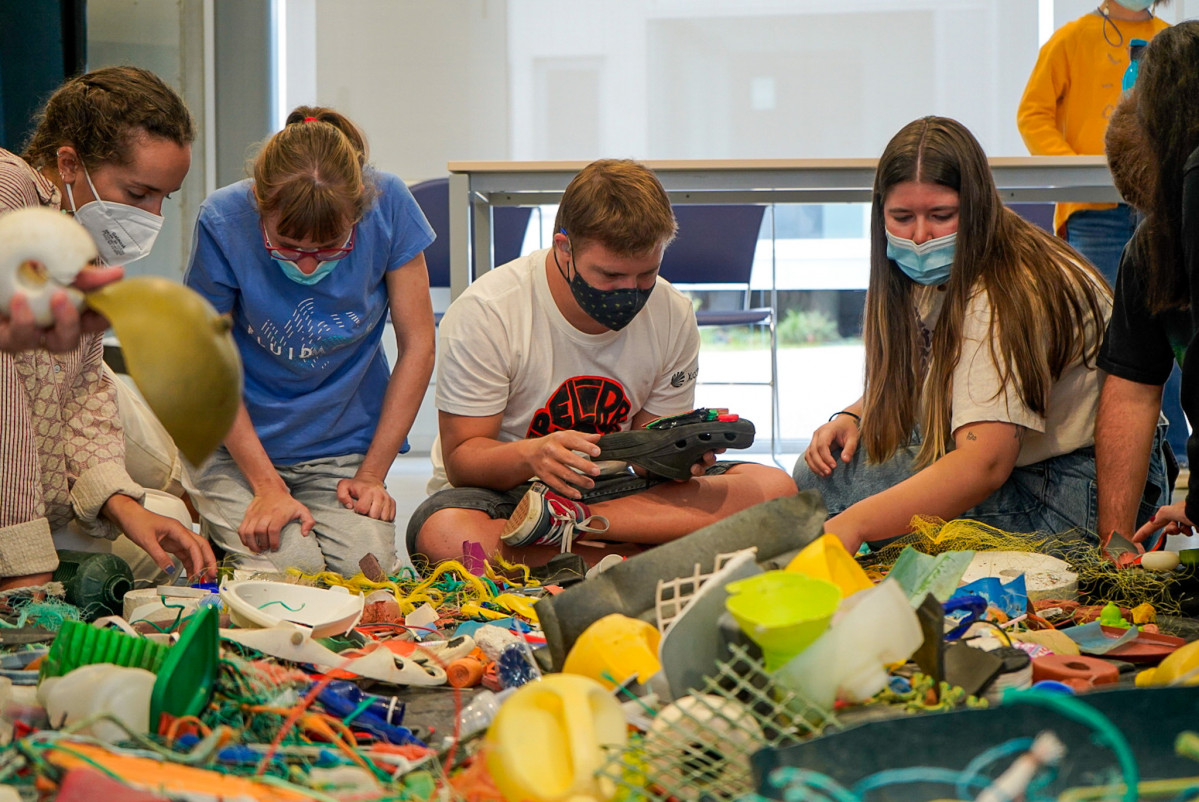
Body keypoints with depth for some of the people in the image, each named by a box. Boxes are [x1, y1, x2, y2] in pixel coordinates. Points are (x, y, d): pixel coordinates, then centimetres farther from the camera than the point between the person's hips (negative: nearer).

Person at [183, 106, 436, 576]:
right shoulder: (224, 223, -21)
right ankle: (223, 522, 10)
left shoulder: (388, 205, -17)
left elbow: (417, 345, -7)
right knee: (290, 568, -22)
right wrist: (268, 487, -14)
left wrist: (372, 474, -6)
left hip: (344, 447, 1)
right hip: (240, 438, -1)